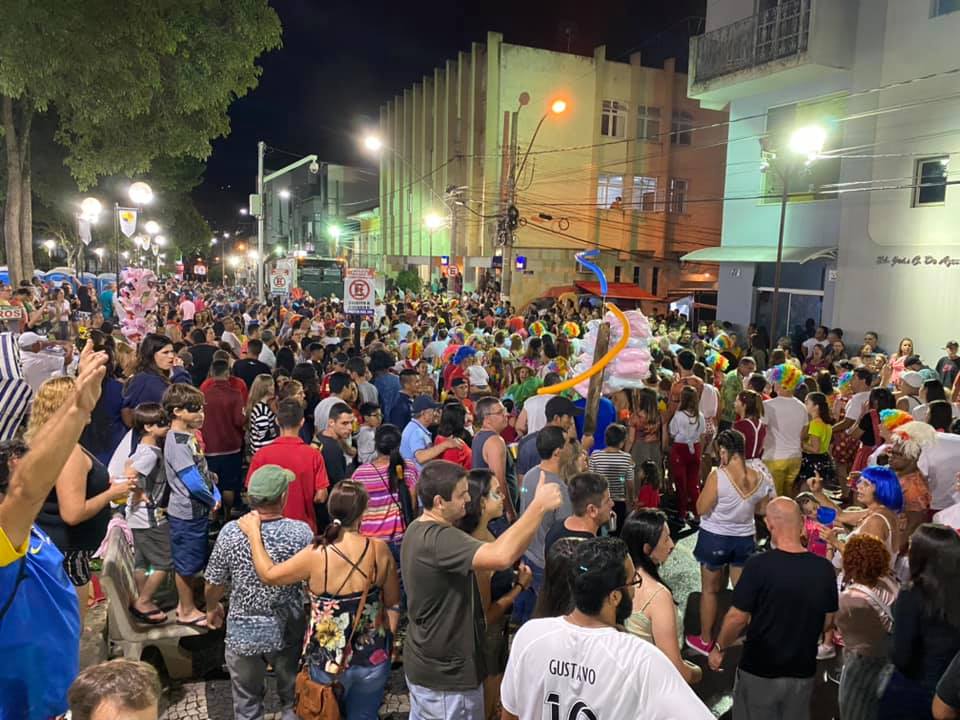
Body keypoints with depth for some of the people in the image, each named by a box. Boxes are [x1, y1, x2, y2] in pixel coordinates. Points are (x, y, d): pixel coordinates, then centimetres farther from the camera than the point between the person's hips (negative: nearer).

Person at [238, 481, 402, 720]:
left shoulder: (316, 556, -22)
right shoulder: (379, 549, -14)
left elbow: (268, 575, -5)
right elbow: (393, 604, -2)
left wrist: (253, 532, 5)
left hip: (328, 663, -2)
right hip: (374, 659, 2)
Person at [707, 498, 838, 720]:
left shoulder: (758, 565, -24)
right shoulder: (824, 569, -11)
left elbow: (737, 618, -17)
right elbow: (827, 622, 2)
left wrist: (719, 648, 0)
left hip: (759, 671, -3)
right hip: (803, 672, 4)